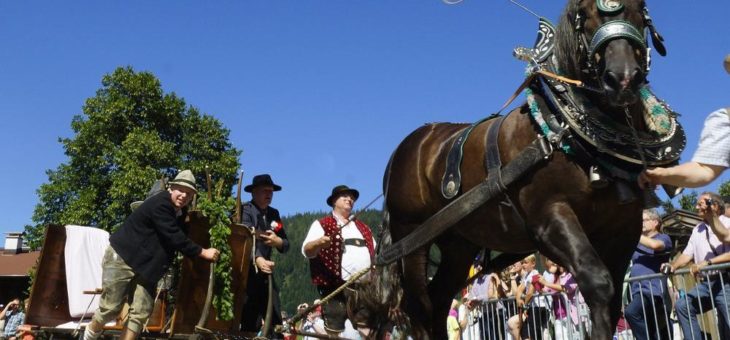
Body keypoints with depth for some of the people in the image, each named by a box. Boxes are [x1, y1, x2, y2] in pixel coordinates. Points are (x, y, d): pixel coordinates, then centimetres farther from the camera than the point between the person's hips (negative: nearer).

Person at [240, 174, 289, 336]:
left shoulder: (273, 213, 11)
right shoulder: (246, 210, -9)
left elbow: (286, 245, 10)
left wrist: (277, 241, -13)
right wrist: (258, 259, -44)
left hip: (266, 273, 7)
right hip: (248, 273, -6)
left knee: (275, 323, 4)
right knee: (251, 324, -7)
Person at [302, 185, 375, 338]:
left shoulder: (363, 228, 24)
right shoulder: (322, 224, 5)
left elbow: (375, 253, 27)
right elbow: (306, 251, -8)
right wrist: (318, 243, -30)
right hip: (337, 289, -5)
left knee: (368, 332, 7)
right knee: (335, 332, -7)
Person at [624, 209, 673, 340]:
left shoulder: (663, 238, 5)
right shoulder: (639, 242, 24)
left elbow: (654, 245, -18)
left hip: (652, 289, -7)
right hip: (637, 290, 7)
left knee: (631, 312, -33)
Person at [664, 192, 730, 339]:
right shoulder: (697, 229, 18)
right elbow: (688, 254, 13)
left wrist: (707, 263, -24)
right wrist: (673, 266, -4)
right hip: (705, 283, 7)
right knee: (682, 305, -7)